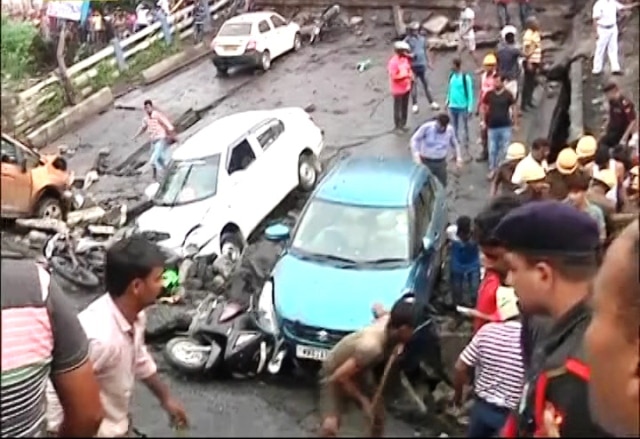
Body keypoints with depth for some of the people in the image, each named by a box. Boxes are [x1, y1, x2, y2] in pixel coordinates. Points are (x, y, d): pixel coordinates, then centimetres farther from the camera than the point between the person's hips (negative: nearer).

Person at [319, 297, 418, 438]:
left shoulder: (389, 319, -22)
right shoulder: (372, 346, -43)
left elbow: (378, 308, 4)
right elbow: (340, 376, -35)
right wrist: (363, 400, -23)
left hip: (359, 371, 8)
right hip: (335, 373, -8)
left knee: (379, 411, 13)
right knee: (330, 426, -20)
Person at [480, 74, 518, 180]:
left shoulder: (508, 95, -6)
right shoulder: (489, 94, -2)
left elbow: (513, 109, 1)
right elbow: (485, 108, 8)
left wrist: (515, 124, 1)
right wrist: (483, 120, 2)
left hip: (506, 127, -2)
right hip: (492, 127, 2)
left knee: (504, 149, 5)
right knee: (492, 149, 7)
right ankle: (492, 170, 18)